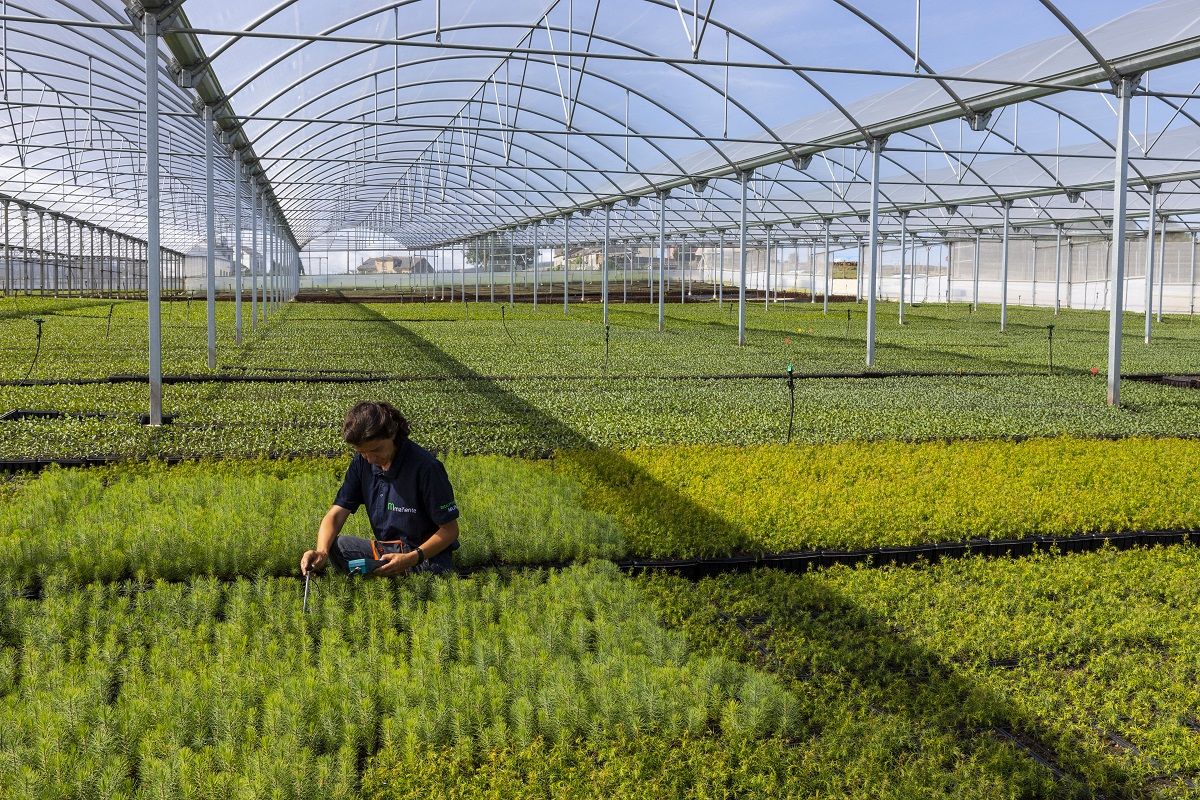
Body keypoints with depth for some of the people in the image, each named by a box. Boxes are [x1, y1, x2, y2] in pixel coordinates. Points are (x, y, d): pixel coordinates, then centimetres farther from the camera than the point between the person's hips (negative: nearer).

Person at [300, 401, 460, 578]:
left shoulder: (425, 467, -20)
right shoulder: (362, 462, -1)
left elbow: (450, 529, -15)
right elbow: (336, 514, -3)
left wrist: (411, 558, -28)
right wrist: (321, 551, -24)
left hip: (427, 555, -6)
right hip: (386, 550, 6)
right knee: (331, 546, -18)